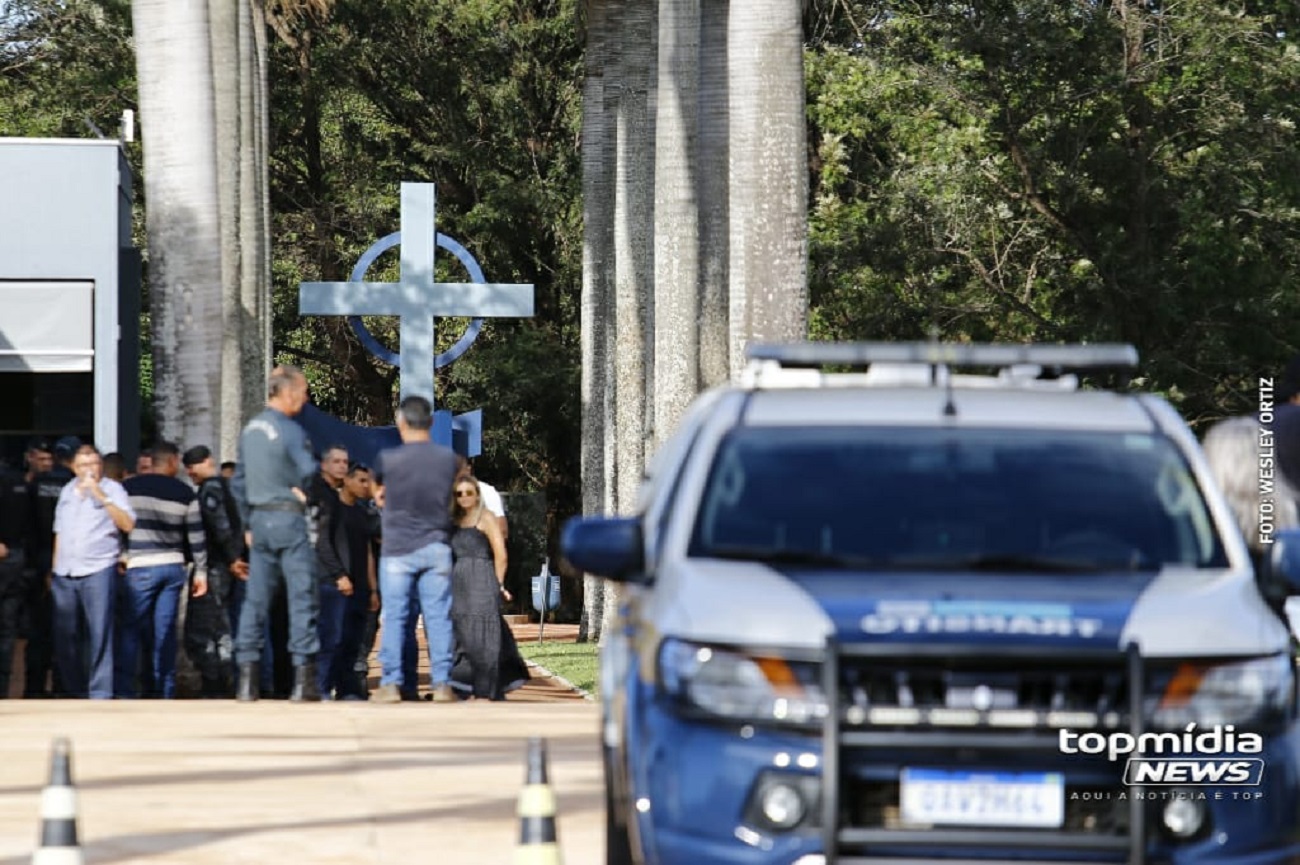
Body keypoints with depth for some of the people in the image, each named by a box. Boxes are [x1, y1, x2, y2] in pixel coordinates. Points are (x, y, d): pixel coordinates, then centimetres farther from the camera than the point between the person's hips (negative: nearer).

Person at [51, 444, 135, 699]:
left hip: (98, 571, -5)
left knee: (100, 635, -9)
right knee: (64, 637, 6)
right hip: (65, 574, 5)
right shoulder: (68, 491, 17)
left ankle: (100, 694, -7)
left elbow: (127, 524, -12)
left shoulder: (112, 489, 1)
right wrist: (54, 570, 18)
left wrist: (101, 495, -17)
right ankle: (74, 691, 15)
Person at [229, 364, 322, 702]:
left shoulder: (250, 430, 11)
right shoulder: (290, 431, -13)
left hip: (259, 520, 7)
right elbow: (311, 474, -18)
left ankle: (247, 677, 5)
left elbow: (238, 481, 17)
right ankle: (303, 679, -6)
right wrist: (301, 494, 4)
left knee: (255, 599, 7)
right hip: (289, 519, -7)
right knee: (302, 598, -2)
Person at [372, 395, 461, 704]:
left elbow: (378, 492, 8)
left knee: (394, 618, 2)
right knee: (438, 617, 4)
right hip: (436, 547, 2)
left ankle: (391, 683, 0)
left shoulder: (388, 459, -9)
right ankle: (441, 683, 2)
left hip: (398, 549, -2)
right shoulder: (448, 458, -1)